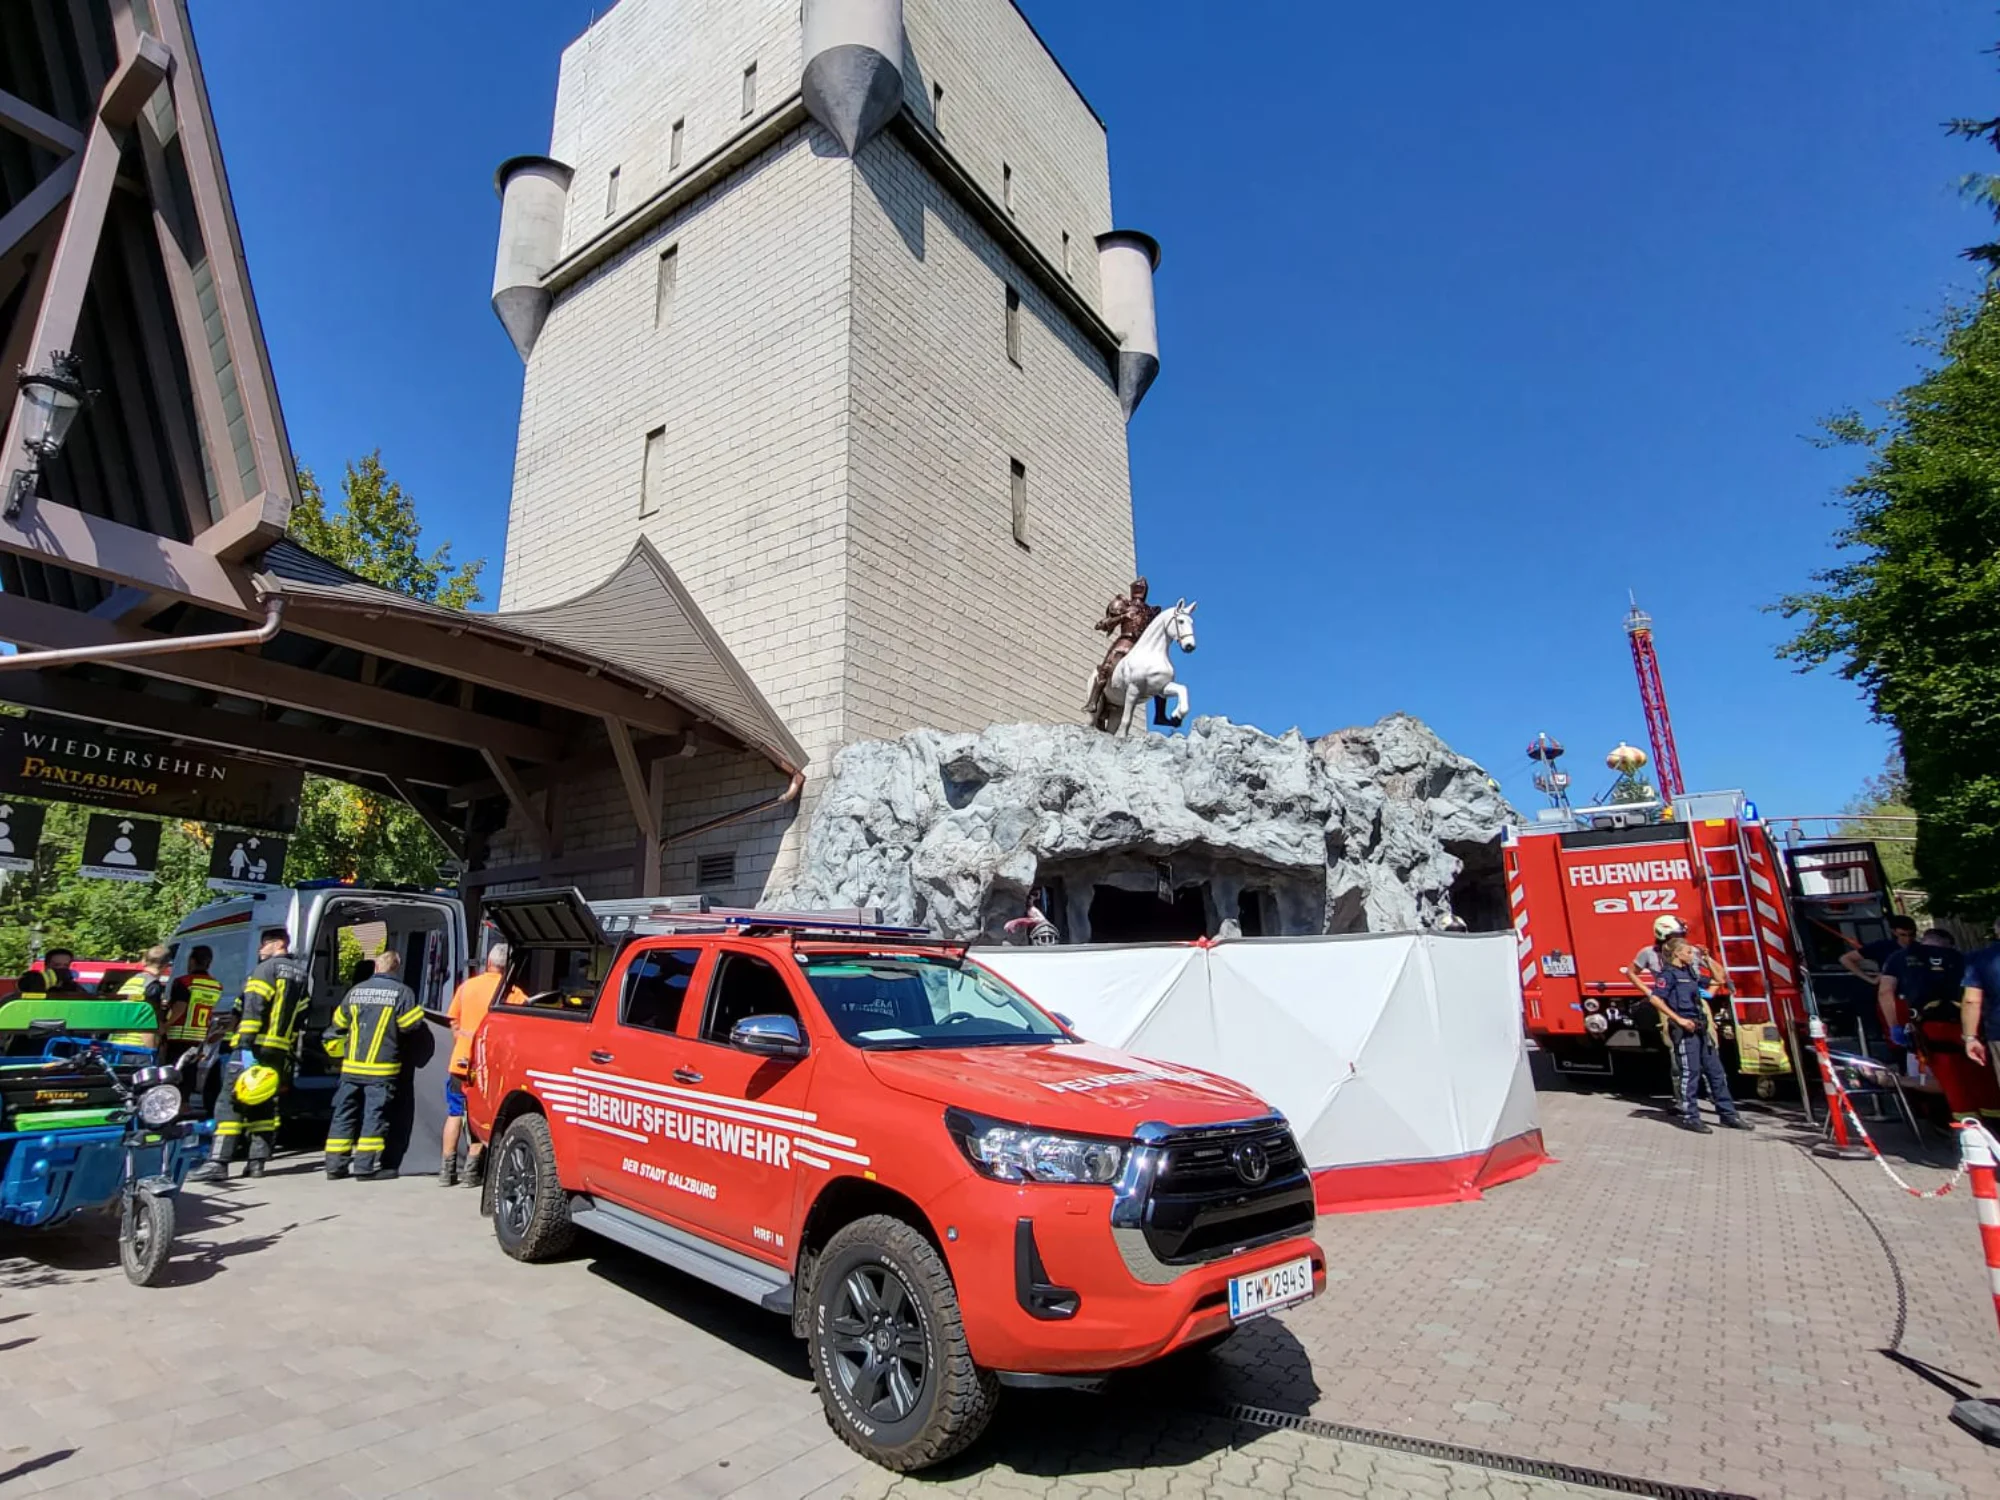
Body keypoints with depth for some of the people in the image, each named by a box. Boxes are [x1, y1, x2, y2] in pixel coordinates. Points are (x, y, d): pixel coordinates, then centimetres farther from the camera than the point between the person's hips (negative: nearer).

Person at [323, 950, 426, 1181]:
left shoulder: (356, 991, 9)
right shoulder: (402, 992, -9)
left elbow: (338, 1024, 17)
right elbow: (412, 1024, -9)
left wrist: (338, 1051, 31)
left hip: (351, 1067, 5)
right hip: (381, 1069, -5)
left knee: (344, 1114, 12)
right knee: (374, 1115, -1)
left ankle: (335, 1164, 16)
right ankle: (366, 1166, -1)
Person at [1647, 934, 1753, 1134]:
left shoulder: (1689, 971, 15)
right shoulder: (1669, 973, -11)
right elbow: (1656, 999, -22)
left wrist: (1706, 959, 19)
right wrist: (1679, 1019, -22)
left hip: (1700, 1027, 8)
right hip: (1684, 1030, -8)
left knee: (1716, 1070, 12)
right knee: (1689, 1072, -4)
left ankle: (1728, 1114, 20)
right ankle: (1690, 1117, 3)